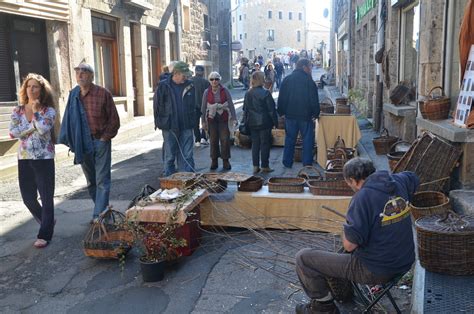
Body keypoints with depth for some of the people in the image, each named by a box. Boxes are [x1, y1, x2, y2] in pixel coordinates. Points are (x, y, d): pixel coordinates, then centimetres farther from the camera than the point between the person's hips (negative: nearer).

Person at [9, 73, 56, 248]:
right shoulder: (17, 111, 6)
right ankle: (47, 222, 35)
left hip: (44, 158, -4)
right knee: (28, 197, 11)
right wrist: (34, 125, -13)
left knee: (46, 197, 0)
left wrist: (35, 111, -12)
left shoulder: (48, 111, -4)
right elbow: (13, 132, -8)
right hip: (24, 158, 4)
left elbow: (43, 128, -23)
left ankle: (44, 235, 8)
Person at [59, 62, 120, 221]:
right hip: (82, 145, 5)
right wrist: (72, 141, 3)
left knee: (102, 181, -3)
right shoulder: (73, 95, 5)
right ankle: (102, 209, 27)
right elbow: (69, 121, 11)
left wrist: (104, 138, -8)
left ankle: (99, 215, 0)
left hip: (100, 142, -5)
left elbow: (114, 120, -4)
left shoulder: (103, 94, -7)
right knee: (91, 181, 13)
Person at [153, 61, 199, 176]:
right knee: (169, 156, 7)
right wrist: (159, 122, -3)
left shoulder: (190, 86, 5)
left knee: (187, 156, 4)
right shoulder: (163, 86, -4)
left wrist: (194, 120, 10)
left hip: (186, 127, 2)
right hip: (169, 128, -2)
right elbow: (157, 106, 0)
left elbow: (195, 106, 15)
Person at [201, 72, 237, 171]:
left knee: (225, 139, -3)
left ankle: (225, 161, 8)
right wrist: (203, 121, 3)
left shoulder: (225, 91, -3)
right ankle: (214, 161, 16)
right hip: (212, 118, 1)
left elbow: (231, 105, -2)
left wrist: (234, 118, -7)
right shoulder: (207, 92, 0)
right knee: (213, 140, 4)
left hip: (223, 118, -1)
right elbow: (203, 107, 5)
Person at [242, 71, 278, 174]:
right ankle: (265, 166, 9)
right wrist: (275, 122, -3)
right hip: (264, 123, -5)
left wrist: (246, 121, 18)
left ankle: (255, 166, 12)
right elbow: (271, 110, -11)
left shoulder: (248, 94, 4)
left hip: (252, 123, 5)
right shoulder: (265, 93, -13)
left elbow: (245, 109, 10)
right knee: (265, 144, 4)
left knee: (255, 144, 11)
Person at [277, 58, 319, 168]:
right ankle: (307, 162, 7)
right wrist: (316, 113, 1)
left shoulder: (287, 79, 3)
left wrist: (281, 112, 12)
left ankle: (287, 162, 13)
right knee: (307, 139, 6)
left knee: (289, 138, 11)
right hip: (305, 115, -3)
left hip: (290, 115, 4)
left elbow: (281, 98, 5)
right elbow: (314, 100, -9)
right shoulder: (309, 81, -9)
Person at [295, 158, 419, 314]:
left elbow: (349, 245, -24)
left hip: (375, 271, -8)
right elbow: (413, 178, 25)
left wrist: (347, 225, -3)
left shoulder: (362, 197, -24)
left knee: (303, 257, -2)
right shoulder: (397, 182, -3)